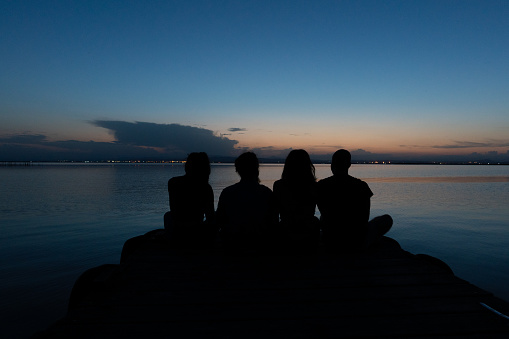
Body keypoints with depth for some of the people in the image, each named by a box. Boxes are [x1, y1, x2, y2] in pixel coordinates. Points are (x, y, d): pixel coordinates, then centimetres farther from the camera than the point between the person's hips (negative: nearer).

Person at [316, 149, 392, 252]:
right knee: (387, 219, 24)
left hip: (330, 242, 3)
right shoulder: (361, 186, -13)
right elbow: (365, 219, -1)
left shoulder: (320, 186, -8)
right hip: (358, 243, -2)